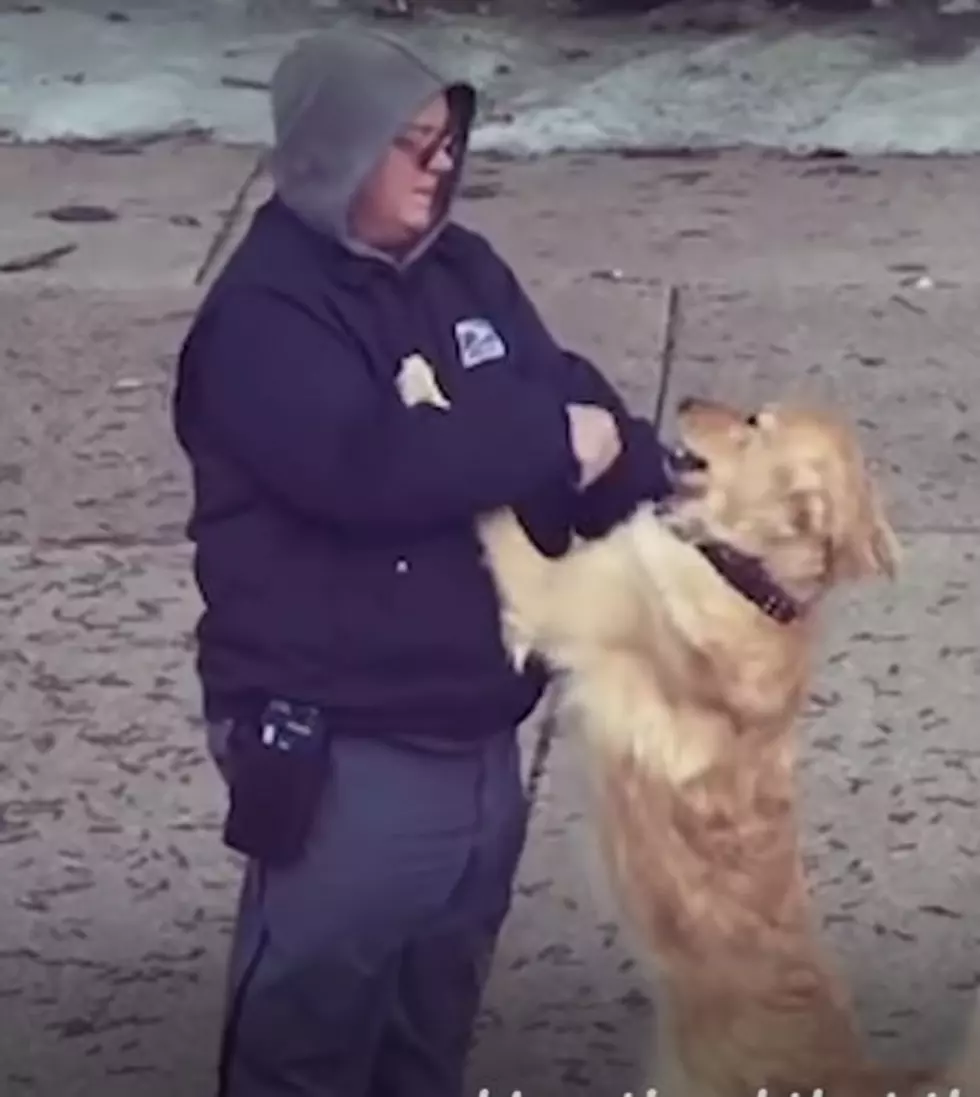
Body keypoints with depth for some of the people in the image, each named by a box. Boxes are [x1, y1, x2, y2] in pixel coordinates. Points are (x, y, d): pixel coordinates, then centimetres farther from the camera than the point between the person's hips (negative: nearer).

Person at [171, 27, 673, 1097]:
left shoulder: (461, 269, 8)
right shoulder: (265, 314, -17)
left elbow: (575, 404, 6)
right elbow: (367, 463, -31)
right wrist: (551, 441, -21)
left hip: (475, 730, 8)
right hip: (340, 752, -8)